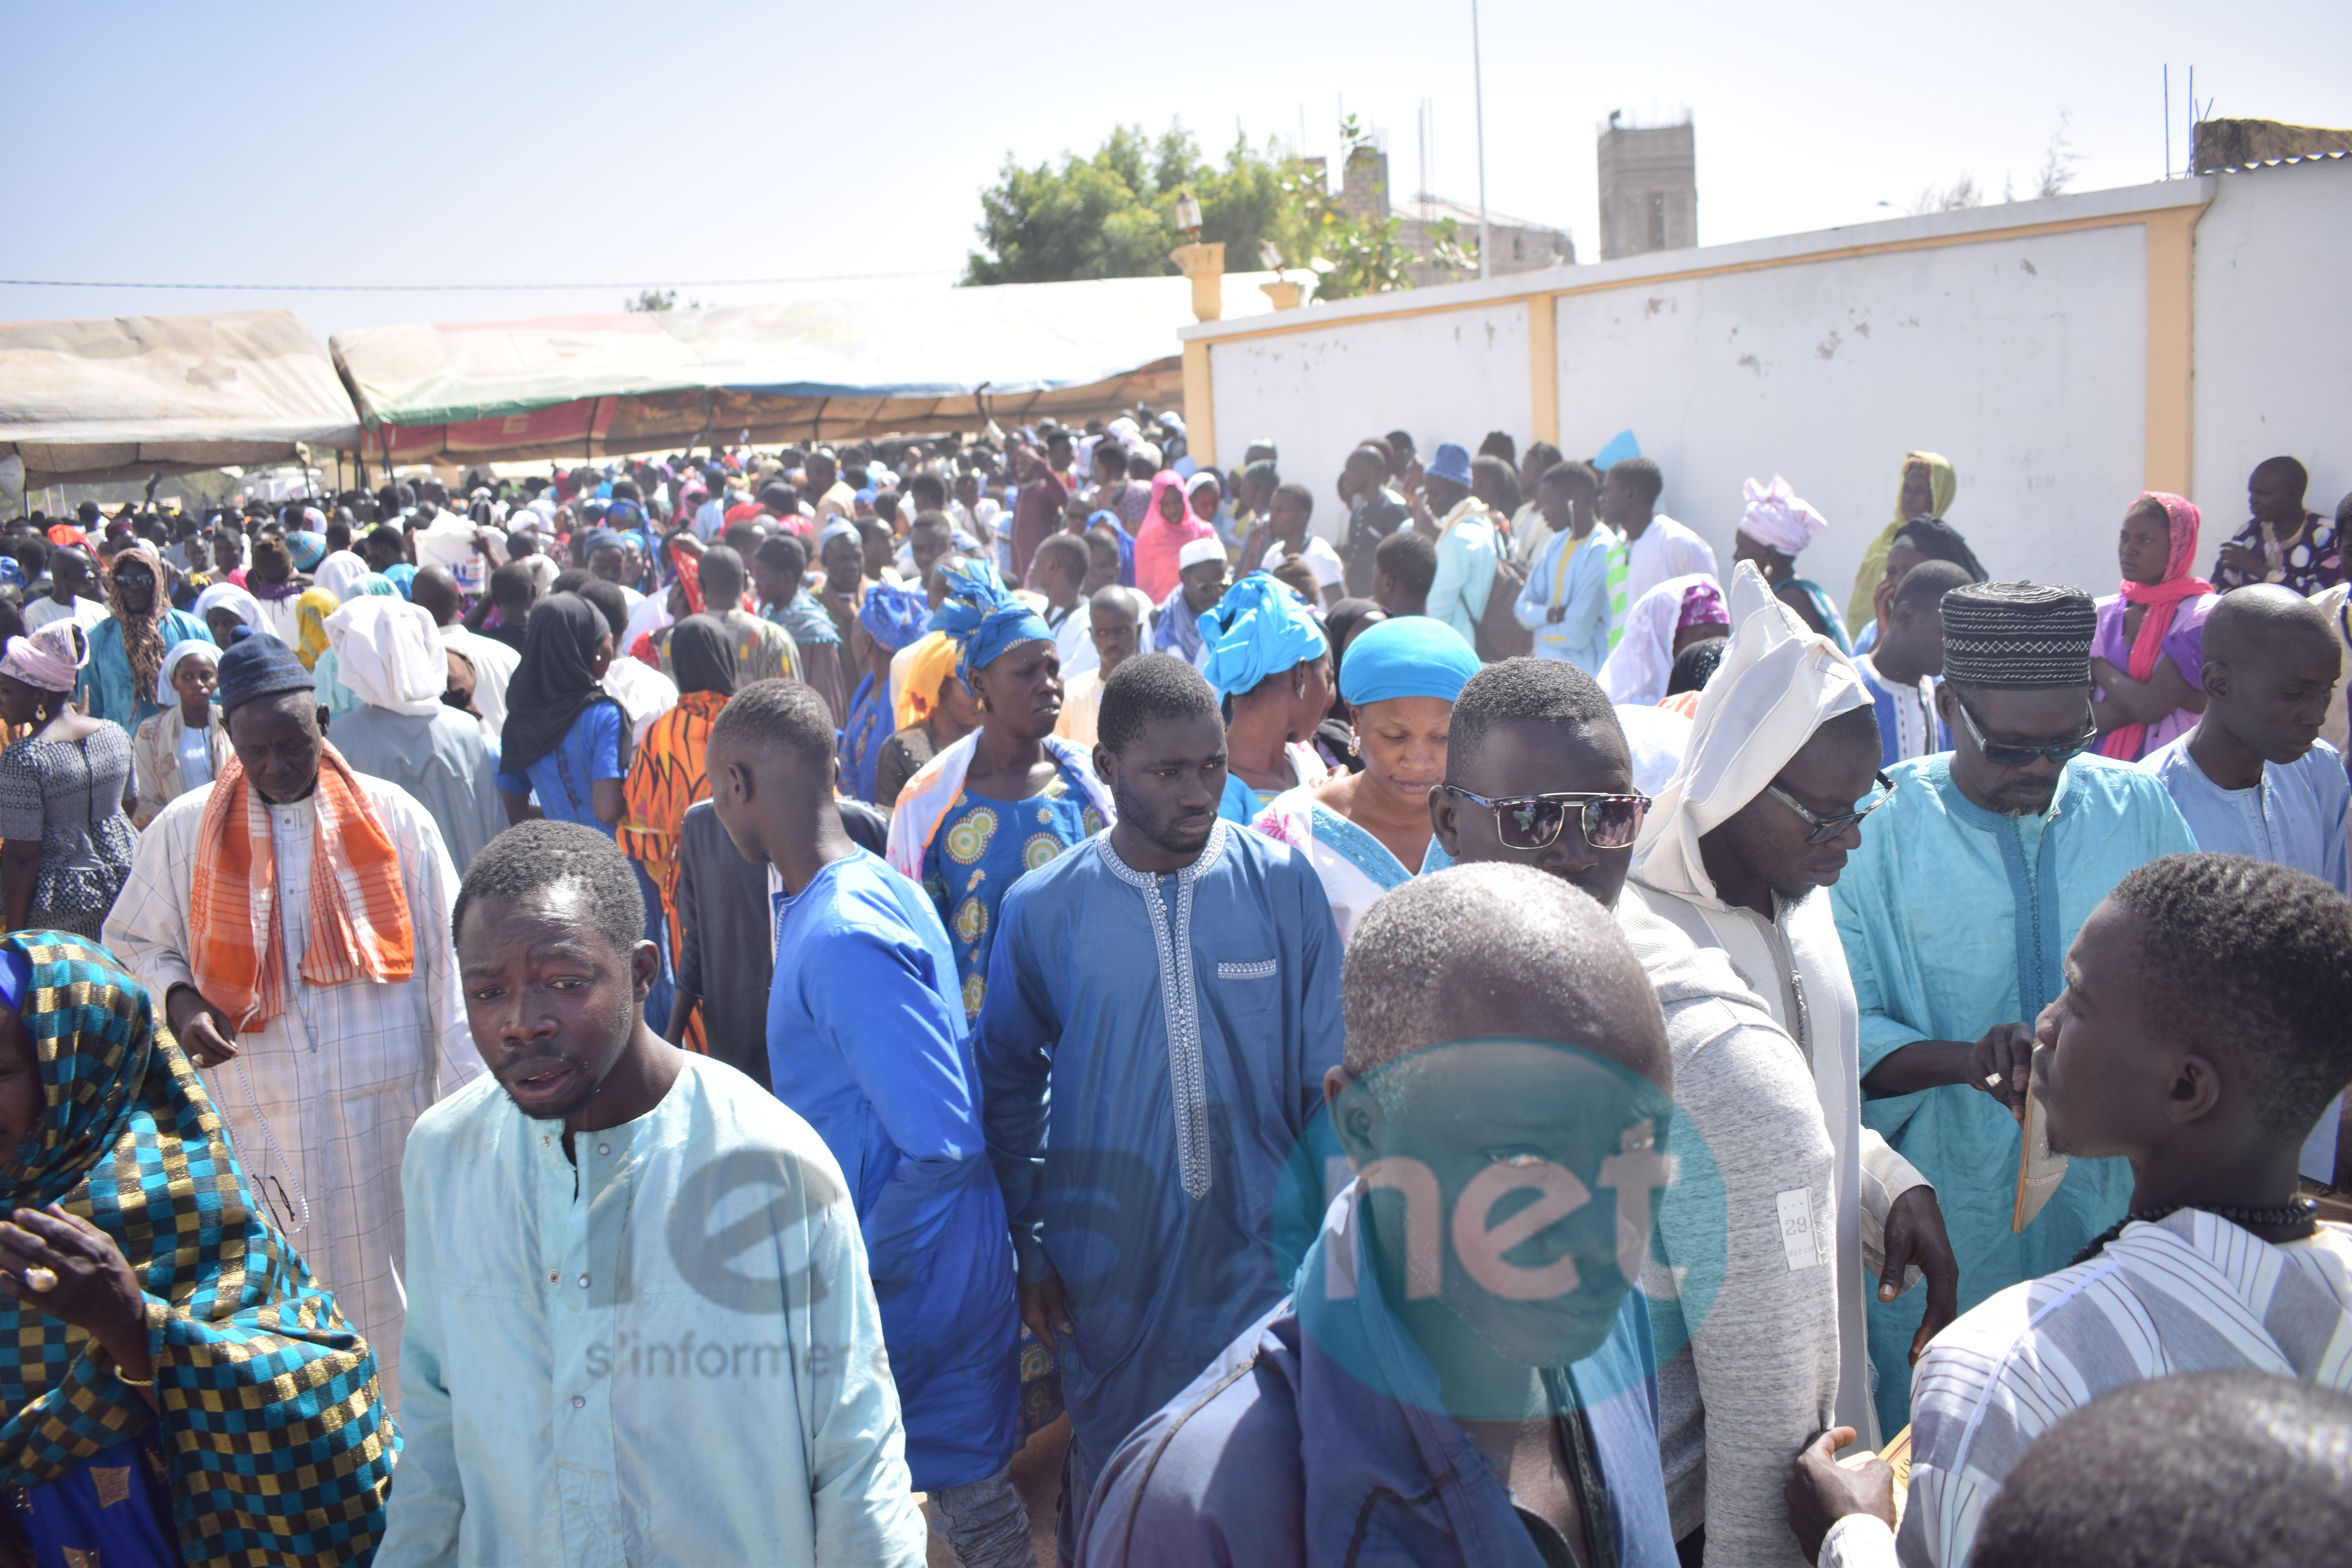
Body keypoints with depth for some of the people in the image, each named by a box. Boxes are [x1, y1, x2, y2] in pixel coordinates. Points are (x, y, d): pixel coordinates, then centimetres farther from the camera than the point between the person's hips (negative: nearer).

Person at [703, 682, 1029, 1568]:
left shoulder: (838, 939, -26)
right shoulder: (887, 890, 4)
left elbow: (942, 1145, -28)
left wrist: (859, 1278, -17)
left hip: (893, 1294, -8)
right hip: (965, 1281, 8)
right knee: (974, 1487, 19)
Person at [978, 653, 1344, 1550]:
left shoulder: (1283, 886, -5)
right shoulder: (1042, 910, -5)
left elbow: (1329, 1076, 0)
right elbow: (1010, 1086, 6)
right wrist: (1030, 1245, 3)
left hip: (1262, 1263, 0)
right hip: (1107, 1281, 0)